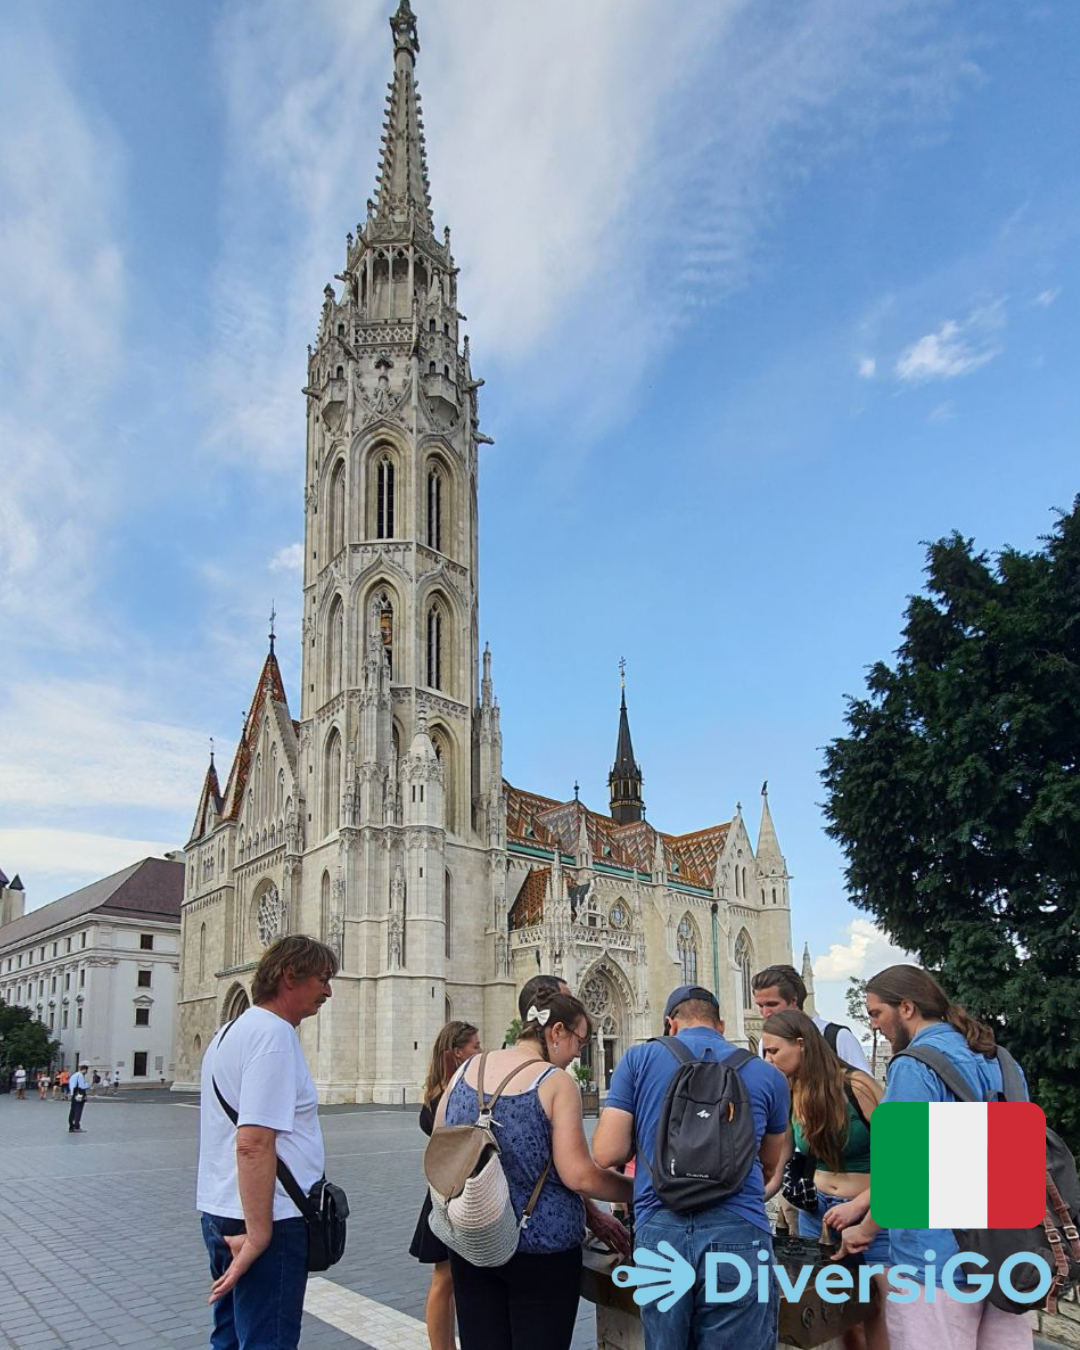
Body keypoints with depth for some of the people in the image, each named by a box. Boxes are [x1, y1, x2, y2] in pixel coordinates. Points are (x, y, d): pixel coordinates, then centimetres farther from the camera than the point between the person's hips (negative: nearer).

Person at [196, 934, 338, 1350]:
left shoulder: (230, 1031, 15)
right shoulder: (274, 1034, -17)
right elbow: (253, 1145, -25)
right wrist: (258, 1236, -23)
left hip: (220, 1212, 10)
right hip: (264, 1220, -10)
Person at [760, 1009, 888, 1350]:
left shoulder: (856, 1085, -17)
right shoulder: (789, 1096, 0)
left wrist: (858, 1206, -21)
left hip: (871, 1215, -5)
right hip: (816, 1212, 5)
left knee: (876, 1314, -3)